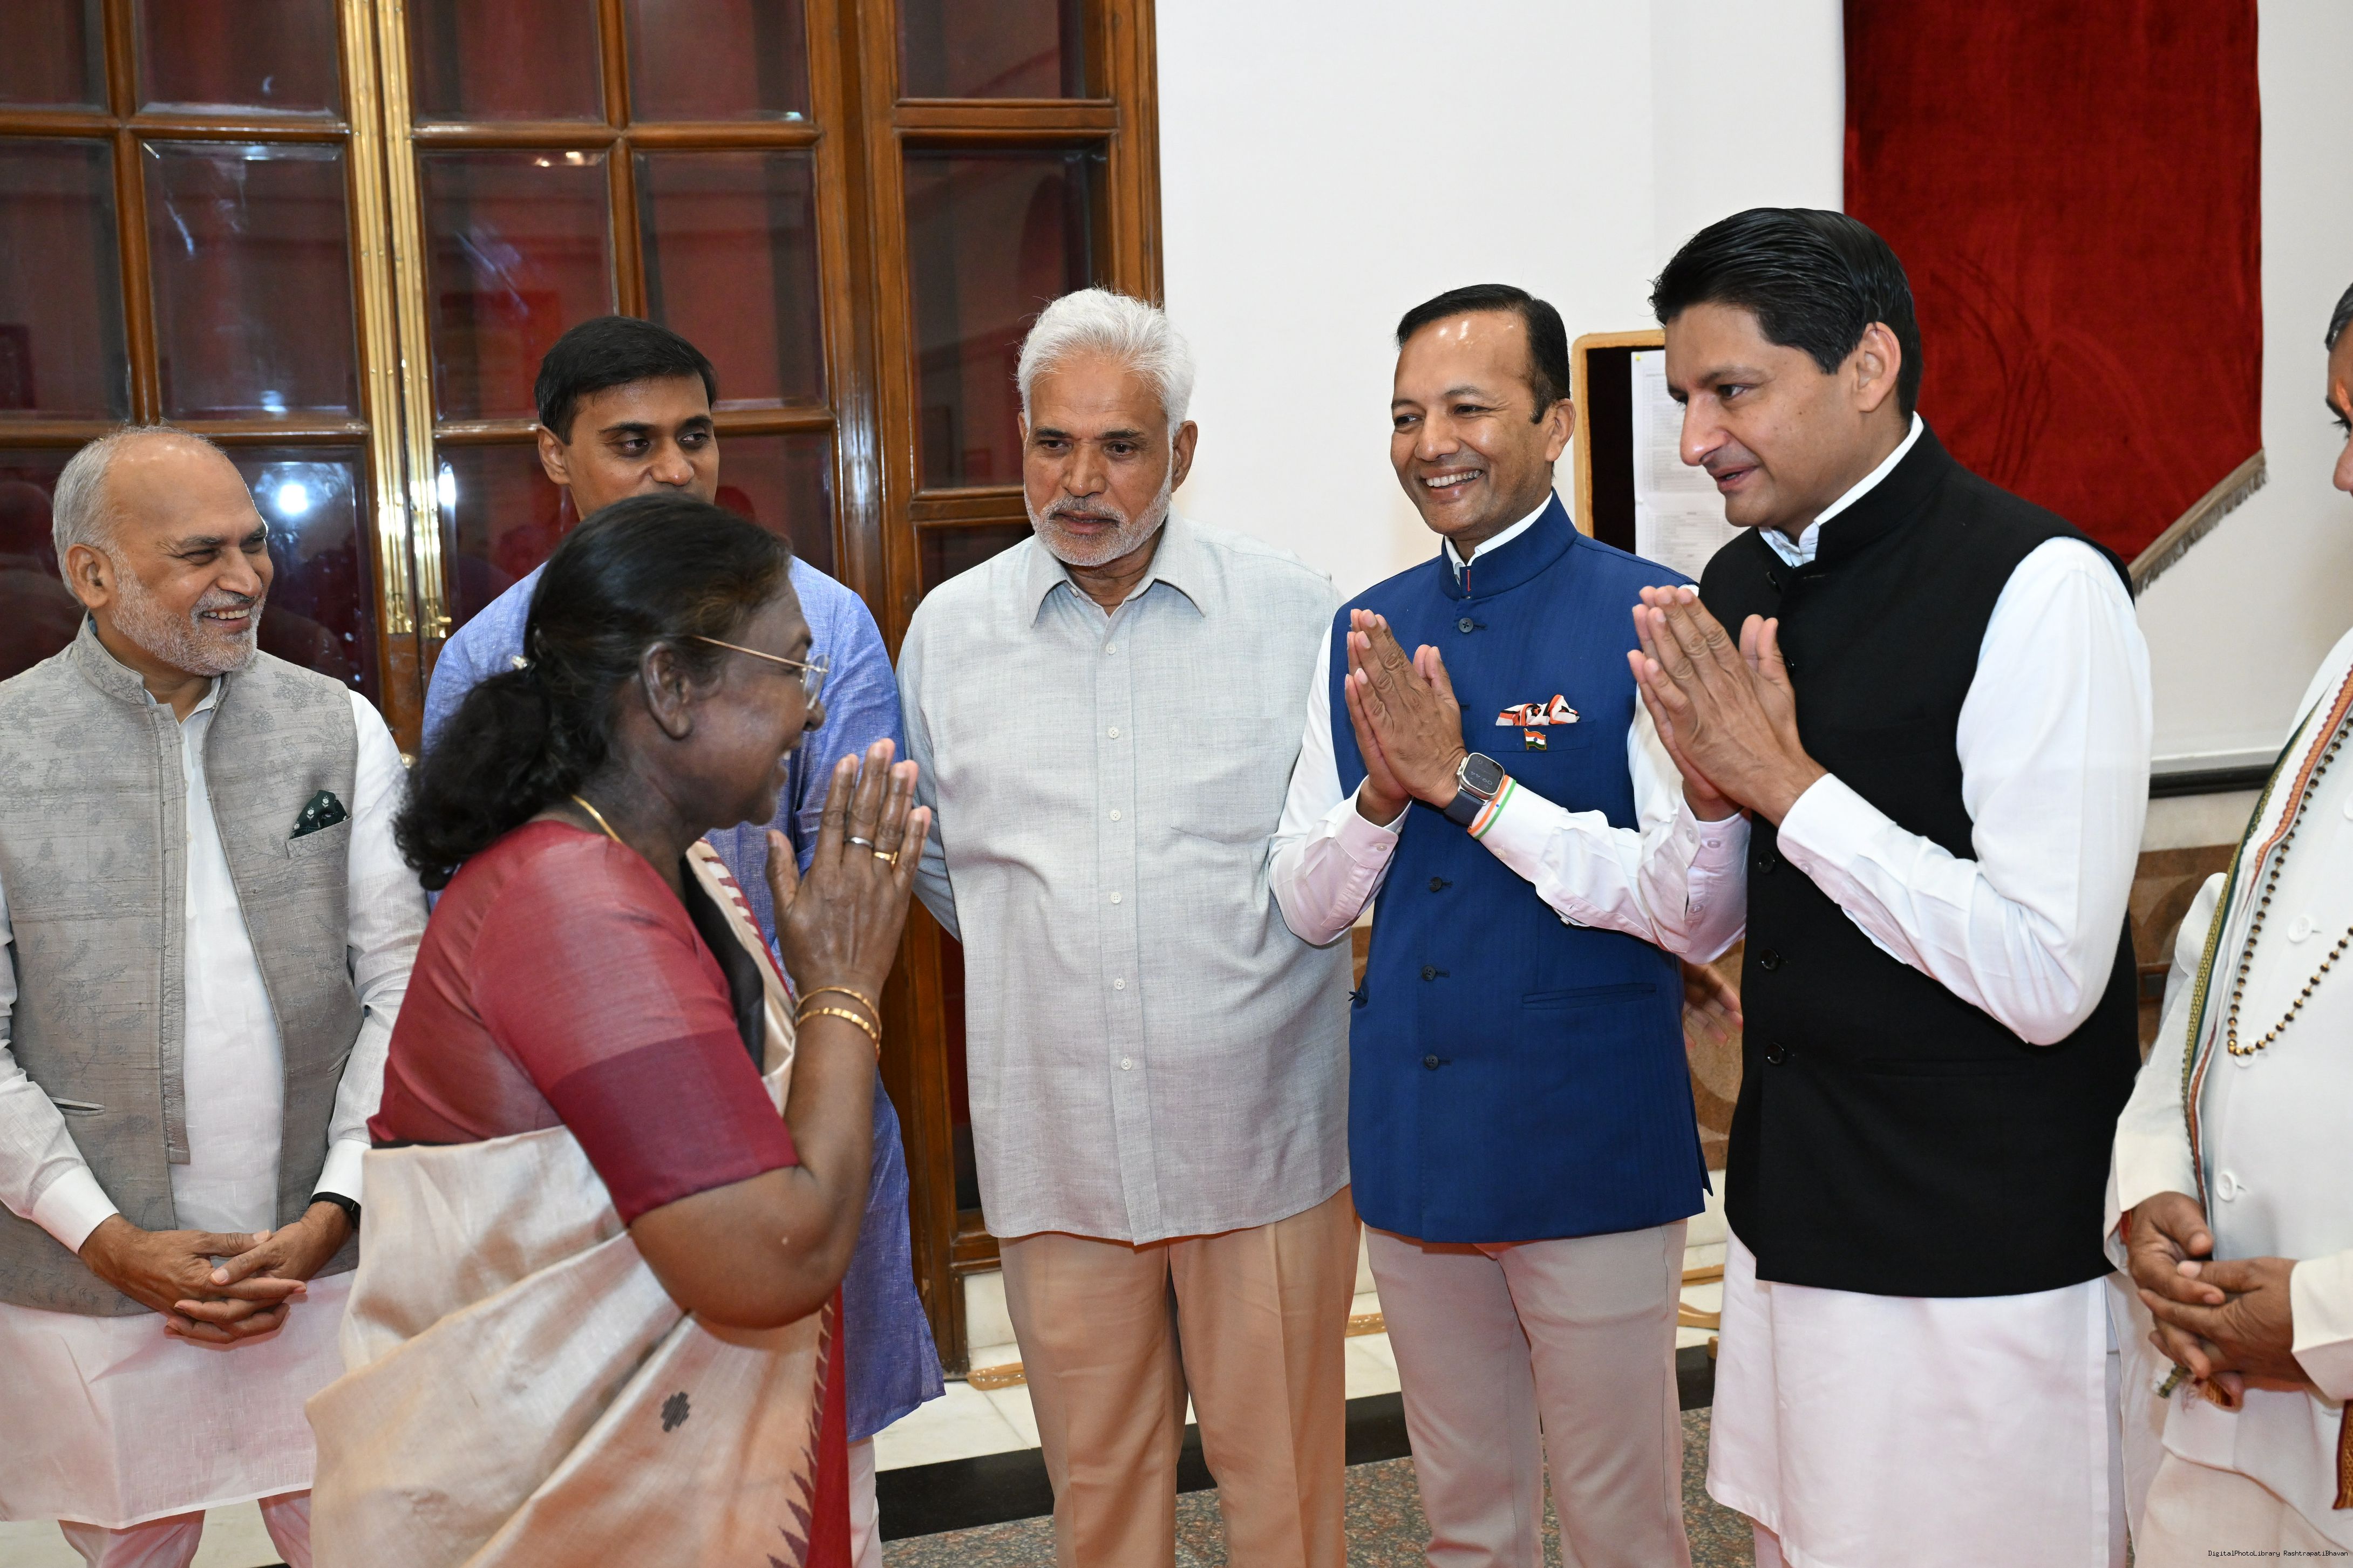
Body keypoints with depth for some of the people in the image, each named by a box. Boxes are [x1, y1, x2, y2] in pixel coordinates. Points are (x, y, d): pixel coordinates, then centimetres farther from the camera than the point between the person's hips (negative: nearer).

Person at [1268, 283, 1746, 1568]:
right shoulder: (1363, 637, 6)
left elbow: (1699, 915, -19)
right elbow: (1305, 905, 7)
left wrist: (1468, 782, -21)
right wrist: (1382, 792, -13)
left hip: (1593, 1156, -5)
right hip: (1411, 1147, 5)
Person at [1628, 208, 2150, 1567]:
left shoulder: (2038, 587, -18)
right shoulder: (1741, 584, 7)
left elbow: (2047, 977, -23)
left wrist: (1788, 782, -20)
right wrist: (1710, 785, -8)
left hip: (1978, 1244, -7)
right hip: (1794, 1209, 7)